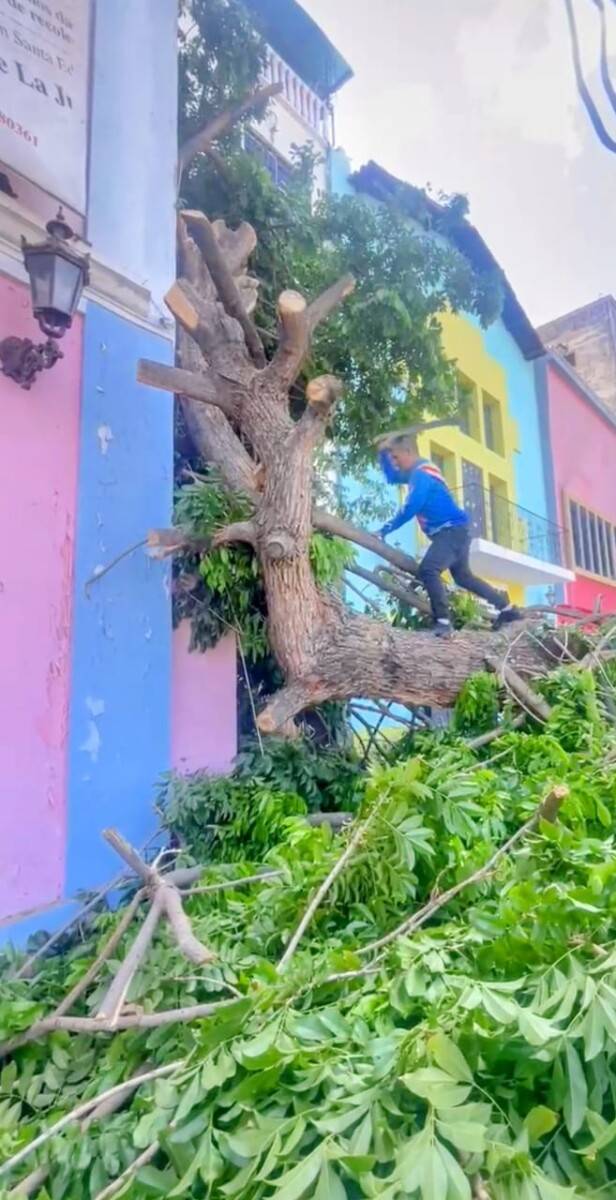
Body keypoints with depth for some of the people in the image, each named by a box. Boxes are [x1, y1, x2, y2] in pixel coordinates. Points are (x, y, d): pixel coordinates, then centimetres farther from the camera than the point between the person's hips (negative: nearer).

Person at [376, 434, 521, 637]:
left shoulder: (421, 473, -16)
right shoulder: (418, 472, 14)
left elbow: (409, 508, -24)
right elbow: (392, 477, 26)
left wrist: (384, 530, -20)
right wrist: (384, 454, 11)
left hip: (452, 530, -11)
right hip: (454, 531, 11)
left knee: (428, 570, -28)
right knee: (463, 577, 22)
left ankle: (443, 621, -27)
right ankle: (508, 608, 32)